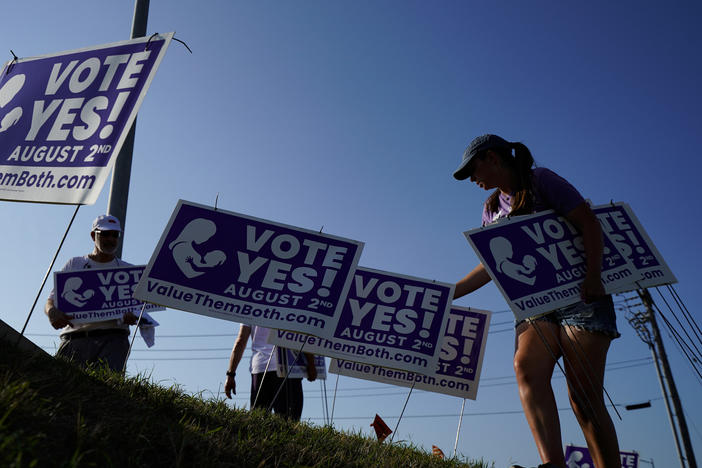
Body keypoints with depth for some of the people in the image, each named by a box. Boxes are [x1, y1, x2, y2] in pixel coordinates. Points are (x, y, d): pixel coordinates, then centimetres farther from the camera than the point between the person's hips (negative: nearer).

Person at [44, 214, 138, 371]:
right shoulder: (74, 264, 20)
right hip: (74, 337, 2)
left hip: (112, 336, -1)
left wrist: (132, 316, -13)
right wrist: (52, 312, -9)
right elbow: (51, 301, 15)